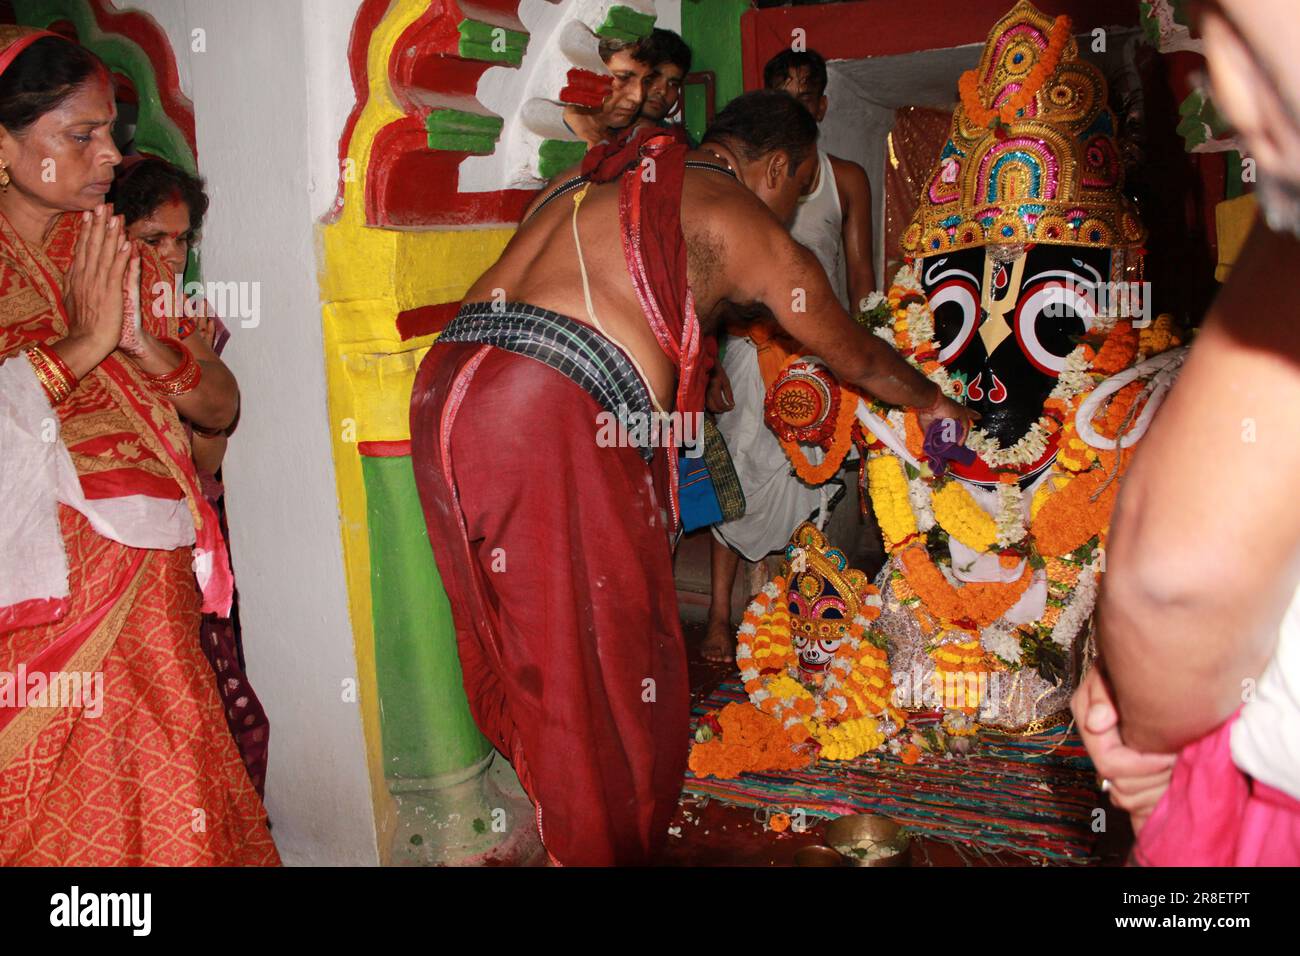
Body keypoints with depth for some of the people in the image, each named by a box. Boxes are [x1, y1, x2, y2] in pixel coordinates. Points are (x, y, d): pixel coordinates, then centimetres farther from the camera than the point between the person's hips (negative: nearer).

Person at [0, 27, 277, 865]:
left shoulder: (123, 262, 12)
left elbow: (222, 406, 9)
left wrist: (144, 342, -7)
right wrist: (85, 341, -12)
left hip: (140, 599, 4)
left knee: (160, 811, 6)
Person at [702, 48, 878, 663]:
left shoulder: (846, 180, 11)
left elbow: (860, 273, 11)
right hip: (750, 347, -1)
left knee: (818, 483, -1)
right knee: (738, 477, -3)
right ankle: (720, 617, 6)